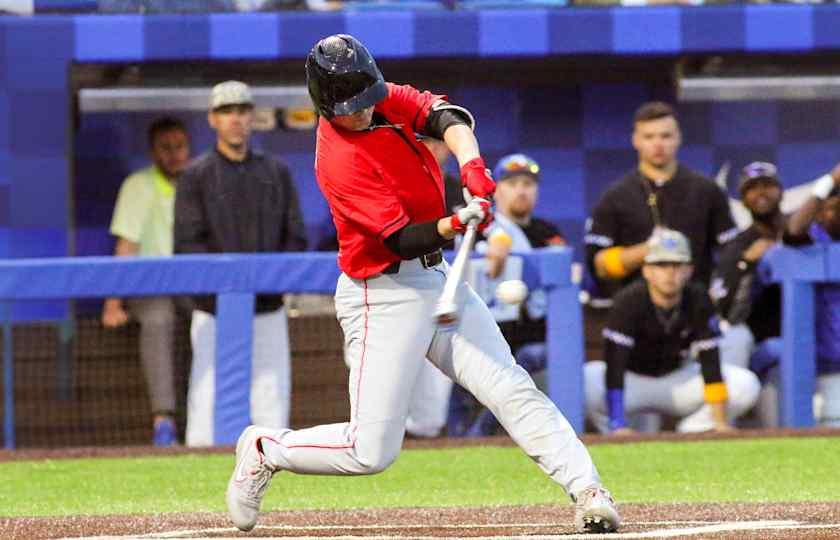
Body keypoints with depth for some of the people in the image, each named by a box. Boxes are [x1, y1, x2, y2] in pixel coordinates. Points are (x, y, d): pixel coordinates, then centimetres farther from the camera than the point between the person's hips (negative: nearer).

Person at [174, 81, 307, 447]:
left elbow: (295, 239, 7)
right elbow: (188, 246, -9)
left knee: (273, 409, 2)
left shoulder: (276, 173, 11)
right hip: (215, 310, -3)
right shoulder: (197, 176, 0)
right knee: (207, 405, -9)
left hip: (267, 310, 3)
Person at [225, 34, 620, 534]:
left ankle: (588, 492, -10)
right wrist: (454, 225, -43)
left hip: (436, 279, 7)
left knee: (513, 389, -6)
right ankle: (265, 451, 17)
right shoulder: (339, 161, -22)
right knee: (372, 451, -6)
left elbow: (446, 117, -13)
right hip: (384, 298, -7)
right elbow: (401, 239, -25)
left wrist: (472, 166, -33)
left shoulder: (384, 99, 0)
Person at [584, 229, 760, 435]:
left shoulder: (697, 300, -15)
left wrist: (720, 423, -23)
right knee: (581, 385, -36)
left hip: (678, 380, 3)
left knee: (747, 385, -18)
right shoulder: (629, 300, -25)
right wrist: (618, 426, -40)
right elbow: (615, 366, -31)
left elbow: (710, 362, -15)